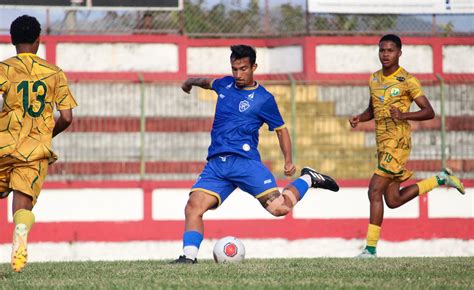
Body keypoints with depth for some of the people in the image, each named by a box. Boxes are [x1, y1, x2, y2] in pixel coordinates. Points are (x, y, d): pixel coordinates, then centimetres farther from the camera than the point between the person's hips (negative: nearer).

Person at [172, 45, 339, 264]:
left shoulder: (263, 99, 2)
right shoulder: (225, 84, 15)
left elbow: (281, 129, 10)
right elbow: (208, 83, 40)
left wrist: (288, 161, 0)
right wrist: (191, 82, 56)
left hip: (245, 161, -4)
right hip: (216, 164, 4)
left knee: (279, 207, -15)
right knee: (193, 206, -18)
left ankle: (308, 179, 12)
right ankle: (189, 255, -19)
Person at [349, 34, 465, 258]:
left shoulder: (407, 81, -8)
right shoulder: (374, 79, 13)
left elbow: (429, 112, -8)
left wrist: (404, 115, -25)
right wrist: (358, 118, 4)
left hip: (397, 143, -8)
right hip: (382, 145, 8)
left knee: (375, 192, -14)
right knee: (393, 200, 10)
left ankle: (371, 247, -10)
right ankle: (440, 179, 26)